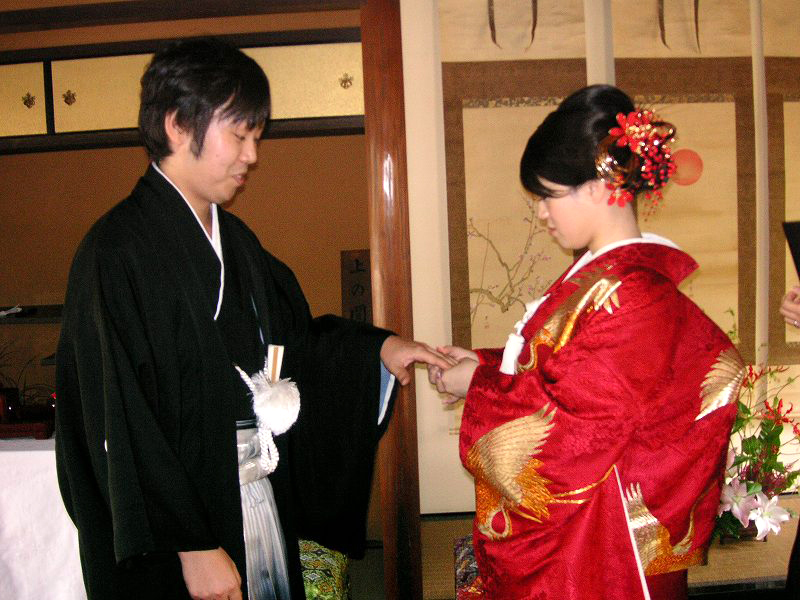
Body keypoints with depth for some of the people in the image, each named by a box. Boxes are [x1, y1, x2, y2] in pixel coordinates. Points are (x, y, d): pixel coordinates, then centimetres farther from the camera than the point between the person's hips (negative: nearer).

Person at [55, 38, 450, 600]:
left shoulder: (234, 239, 7)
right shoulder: (118, 250, -18)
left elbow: (289, 338, 16)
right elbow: (121, 426, -20)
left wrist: (377, 347, 1)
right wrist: (193, 545, -19)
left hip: (259, 505, 7)